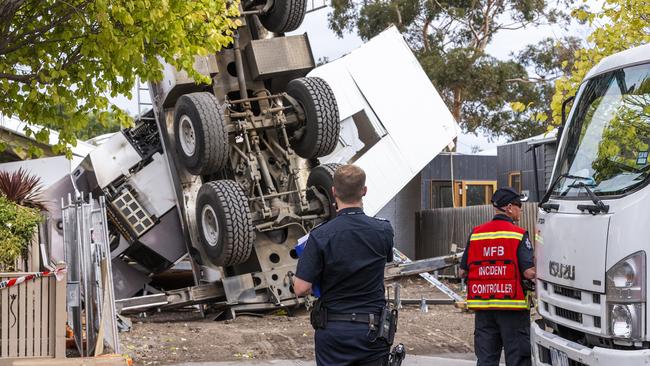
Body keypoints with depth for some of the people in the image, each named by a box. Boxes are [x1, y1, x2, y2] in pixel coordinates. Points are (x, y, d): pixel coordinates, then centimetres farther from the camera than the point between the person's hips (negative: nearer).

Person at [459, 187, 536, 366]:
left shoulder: (476, 234, 6)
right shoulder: (518, 235, -8)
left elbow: (463, 271, 9)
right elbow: (529, 272, -16)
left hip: (482, 305, 4)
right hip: (511, 305, -4)